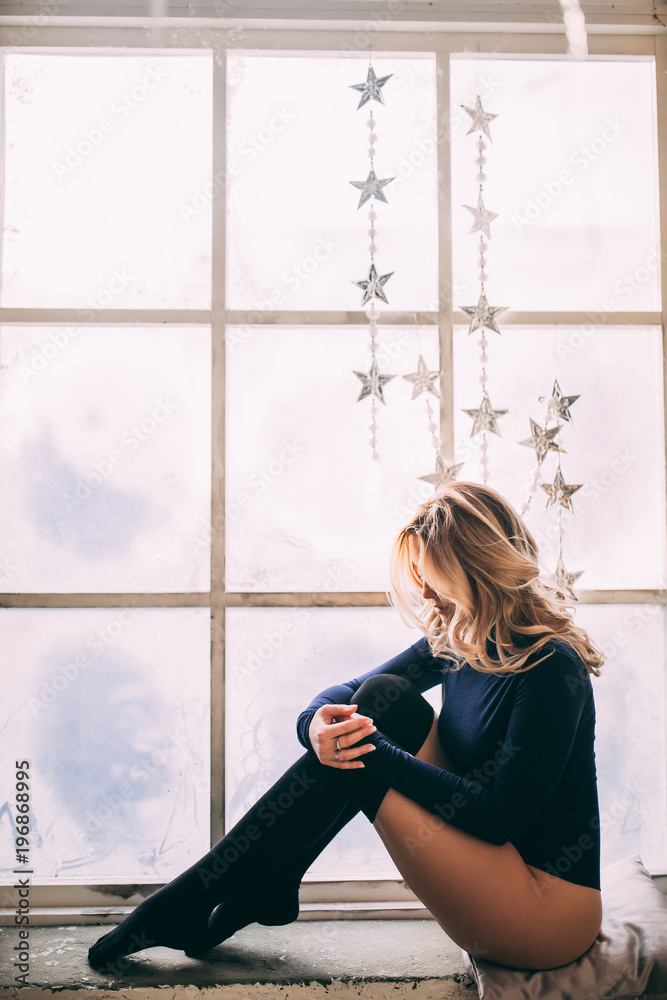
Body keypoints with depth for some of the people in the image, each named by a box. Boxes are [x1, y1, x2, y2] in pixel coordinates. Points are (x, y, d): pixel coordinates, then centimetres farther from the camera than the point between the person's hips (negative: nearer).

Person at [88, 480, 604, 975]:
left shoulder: (551, 668, -21)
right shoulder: (460, 638, 2)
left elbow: (499, 815, -24)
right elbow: (346, 691, 6)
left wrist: (372, 753, -23)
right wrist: (319, 721, -19)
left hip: (543, 915, -7)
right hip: (489, 859, 7)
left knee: (356, 754, -18)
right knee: (384, 697, -8)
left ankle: (186, 904, -3)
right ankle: (267, 886, 2)